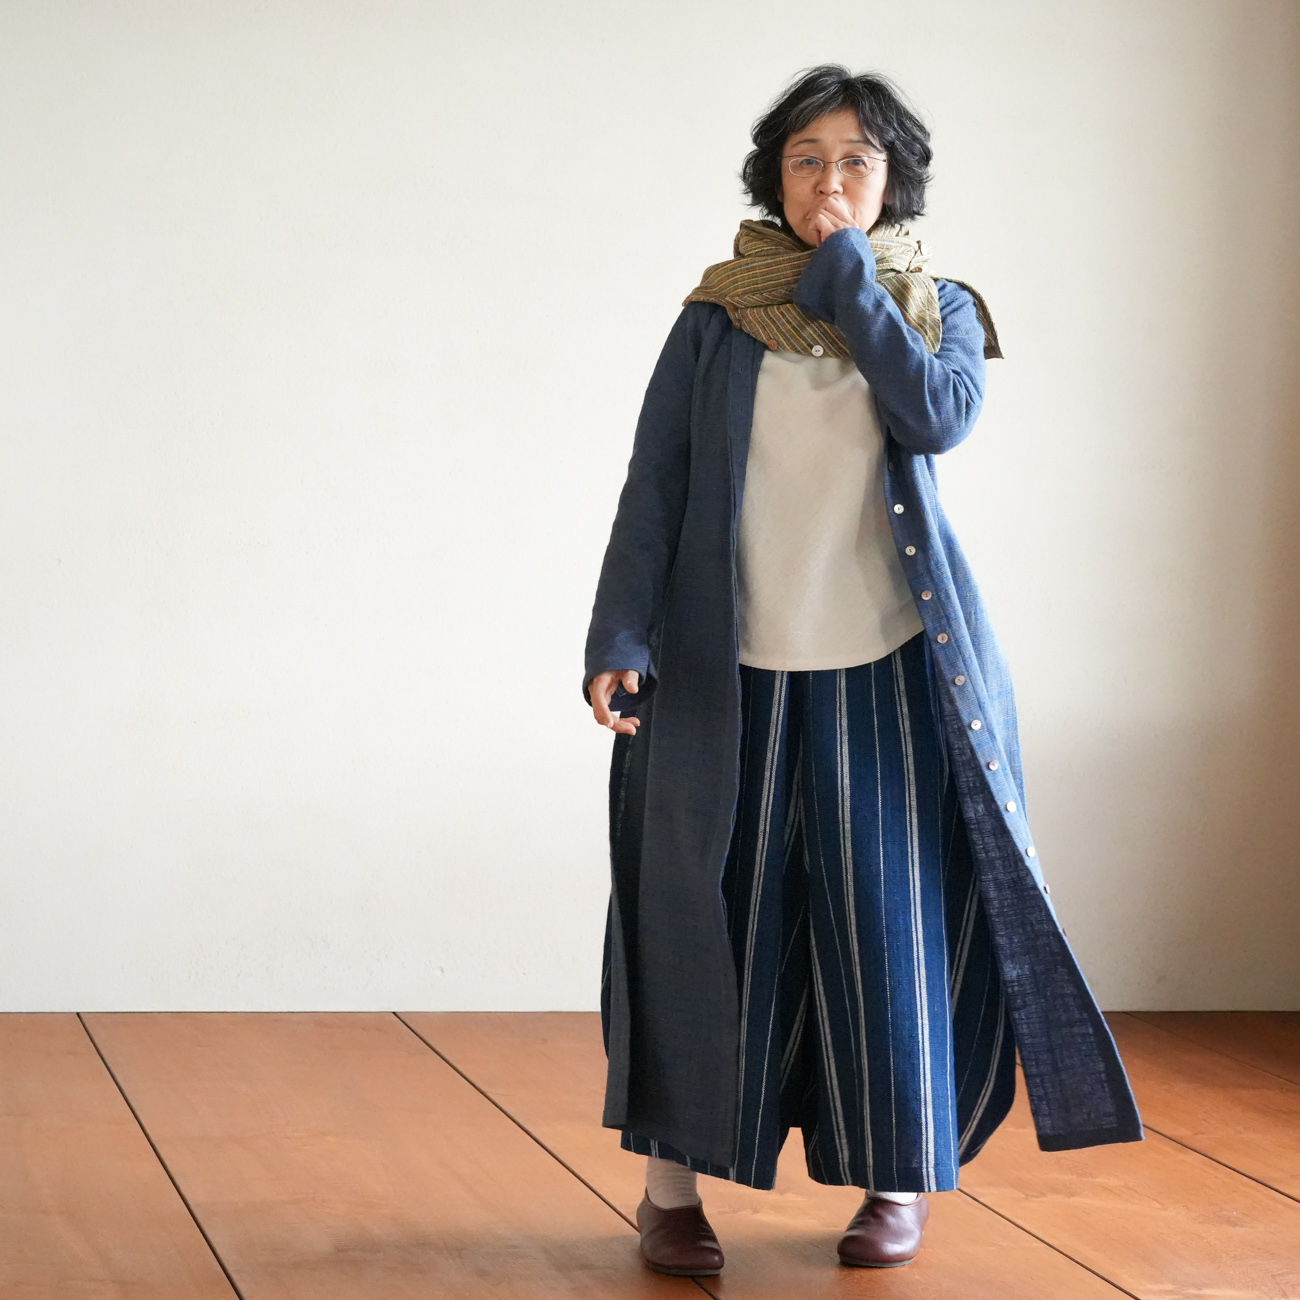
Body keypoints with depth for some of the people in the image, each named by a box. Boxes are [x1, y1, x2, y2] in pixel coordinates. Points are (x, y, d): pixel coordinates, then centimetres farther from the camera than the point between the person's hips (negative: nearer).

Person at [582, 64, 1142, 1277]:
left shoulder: (938, 309, 6)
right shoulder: (718, 320, 4)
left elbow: (938, 416, -16)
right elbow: (653, 486, 1)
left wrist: (846, 276, -10)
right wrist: (618, 641, -9)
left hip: (887, 674, 0)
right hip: (734, 673, 0)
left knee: (886, 921, 3)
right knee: (706, 925, 1)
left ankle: (896, 1180, 17)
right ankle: (670, 1188, 9)